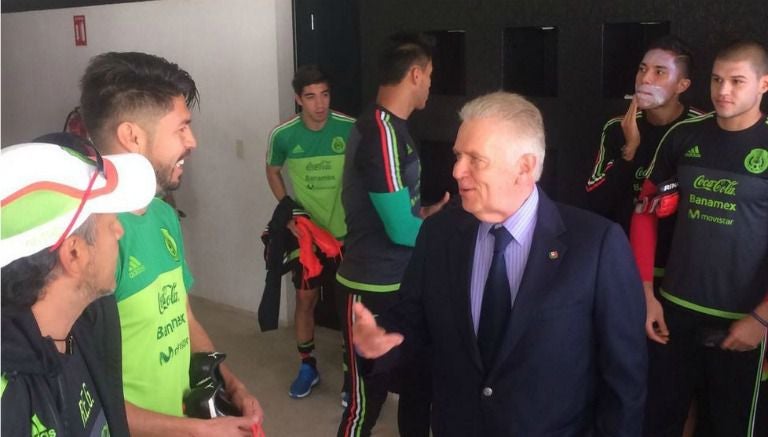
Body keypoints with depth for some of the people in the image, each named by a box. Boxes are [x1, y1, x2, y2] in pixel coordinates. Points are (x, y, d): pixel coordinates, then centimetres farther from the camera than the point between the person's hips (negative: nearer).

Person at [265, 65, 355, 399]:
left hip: (346, 231, -1)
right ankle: (307, 366, 28)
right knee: (306, 299, 10)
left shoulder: (351, 129, -15)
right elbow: (273, 172, 8)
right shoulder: (283, 135, -10)